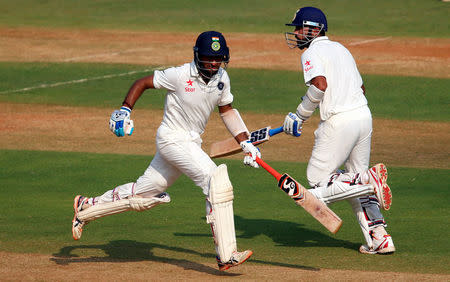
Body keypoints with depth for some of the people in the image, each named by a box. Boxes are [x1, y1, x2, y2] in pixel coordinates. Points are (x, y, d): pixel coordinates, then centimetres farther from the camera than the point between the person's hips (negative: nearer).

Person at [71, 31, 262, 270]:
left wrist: (245, 143, 10)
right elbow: (142, 82, -6)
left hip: (192, 143, 8)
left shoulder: (221, 79, 2)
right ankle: (226, 255, -24)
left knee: (144, 195, 15)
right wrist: (125, 110, -18)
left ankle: (86, 207, 33)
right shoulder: (180, 75, -17)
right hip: (172, 140, -8)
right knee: (217, 180, -23)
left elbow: (227, 110, 17)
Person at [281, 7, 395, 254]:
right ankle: (379, 238, 7)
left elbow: (320, 85, -19)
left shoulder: (312, 53, -4)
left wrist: (300, 116, -11)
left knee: (318, 179, 1)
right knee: (356, 177, 16)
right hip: (364, 115, 8)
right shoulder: (341, 49, 22)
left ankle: (368, 178, -18)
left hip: (339, 121, -8)